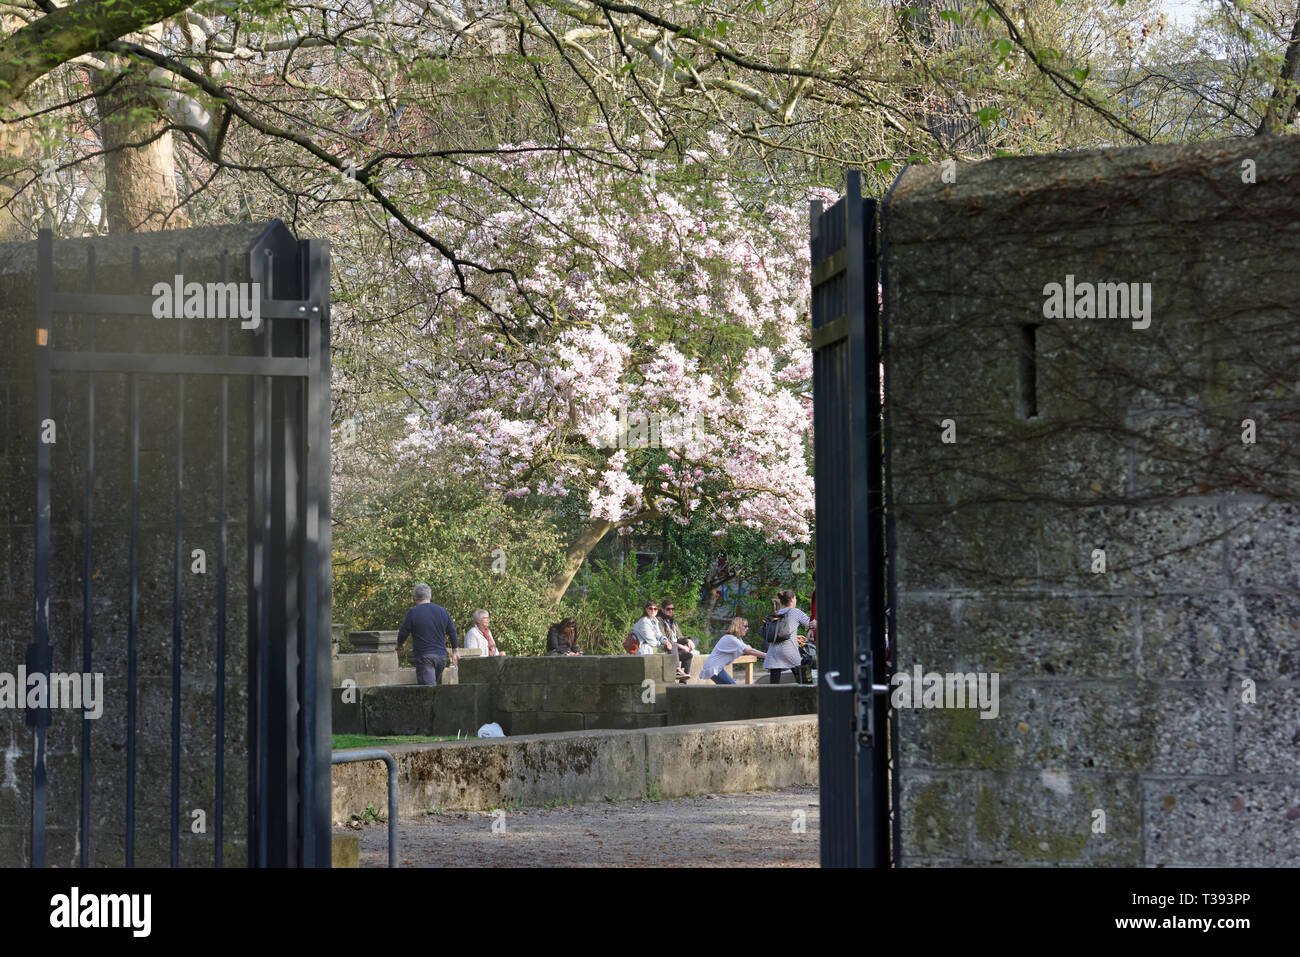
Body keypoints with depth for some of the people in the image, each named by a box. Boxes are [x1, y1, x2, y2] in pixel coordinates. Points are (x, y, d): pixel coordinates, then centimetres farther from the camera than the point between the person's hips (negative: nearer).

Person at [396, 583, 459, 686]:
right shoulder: (442, 611, 8)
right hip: (441, 655, 5)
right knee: (435, 683, 19)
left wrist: (399, 645, 18)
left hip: (424, 656, -5)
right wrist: (455, 651, 26)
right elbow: (452, 632, 15)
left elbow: (403, 633, -4)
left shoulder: (412, 613, -6)